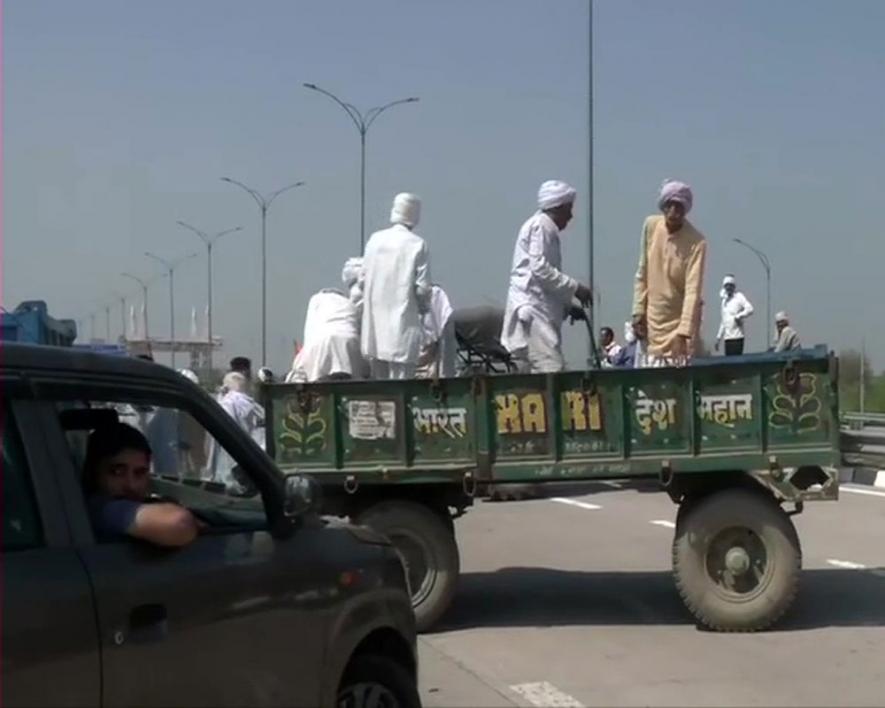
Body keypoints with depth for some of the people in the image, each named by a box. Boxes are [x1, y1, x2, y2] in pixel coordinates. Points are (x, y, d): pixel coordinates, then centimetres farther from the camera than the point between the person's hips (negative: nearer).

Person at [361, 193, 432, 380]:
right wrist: (424, 308, 12)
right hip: (402, 324, -5)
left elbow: (363, 279, 8)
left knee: (378, 382, 14)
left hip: (374, 323, 5)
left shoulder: (375, 239, 4)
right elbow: (422, 287, -8)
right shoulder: (417, 244, -8)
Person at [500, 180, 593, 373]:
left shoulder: (545, 227, 25)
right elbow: (540, 268, -15)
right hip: (532, 311, -10)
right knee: (553, 373, -18)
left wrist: (567, 307, 20)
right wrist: (575, 287, -11)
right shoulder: (541, 226, -4)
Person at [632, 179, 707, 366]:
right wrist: (639, 310, 3)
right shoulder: (650, 226, -3)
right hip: (652, 321, 4)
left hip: (679, 322, -4)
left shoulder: (696, 242, -17)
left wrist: (683, 333, -32)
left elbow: (693, 290, -24)